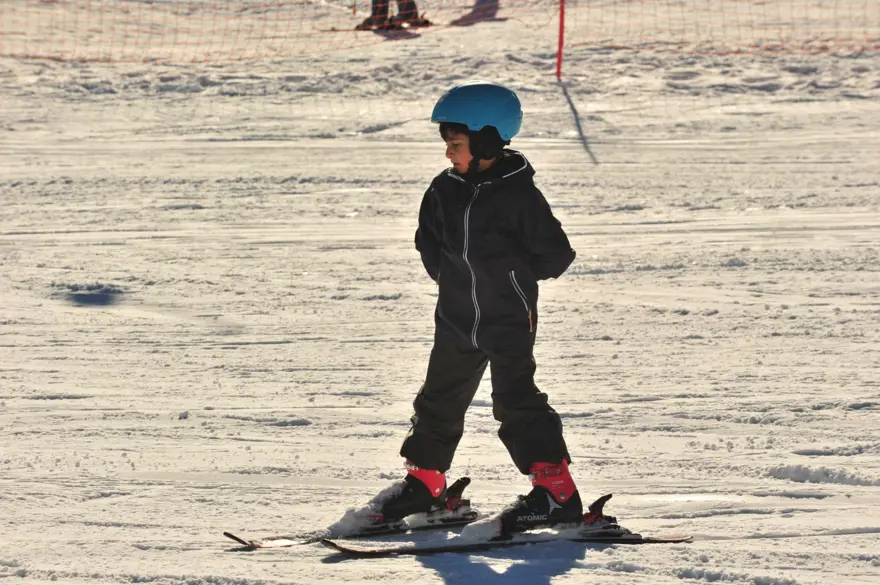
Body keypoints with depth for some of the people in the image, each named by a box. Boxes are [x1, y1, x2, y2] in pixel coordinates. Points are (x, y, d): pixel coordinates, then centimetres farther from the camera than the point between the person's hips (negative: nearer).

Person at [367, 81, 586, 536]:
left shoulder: (518, 194, -13)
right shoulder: (445, 191, 3)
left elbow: (555, 255, -9)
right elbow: (428, 239, 20)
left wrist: (512, 273, -2)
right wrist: (447, 273, 9)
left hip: (509, 320, -6)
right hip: (456, 320, 6)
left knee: (516, 402, -11)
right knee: (440, 399, 14)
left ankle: (556, 490, -9)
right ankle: (424, 481, 30)